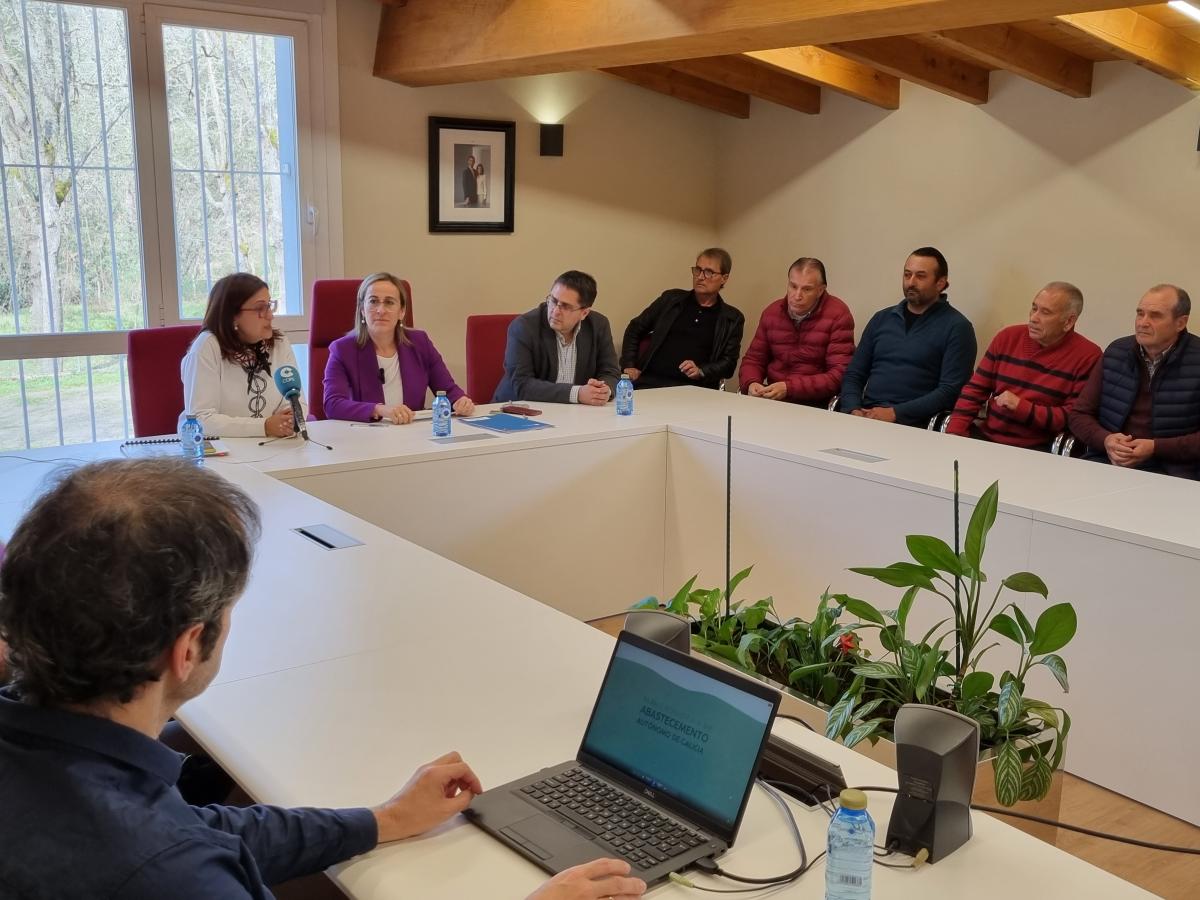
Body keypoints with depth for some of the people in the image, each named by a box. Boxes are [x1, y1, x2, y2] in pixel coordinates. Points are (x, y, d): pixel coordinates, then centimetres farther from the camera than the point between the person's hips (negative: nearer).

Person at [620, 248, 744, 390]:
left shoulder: (732, 319, 12)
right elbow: (635, 329, 22)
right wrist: (629, 366, 9)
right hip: (650, 382, 1)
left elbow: (729, 363, 8)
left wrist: (701, 371, -11)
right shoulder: (671, 299, 16)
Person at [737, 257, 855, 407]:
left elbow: (839, 376, -13)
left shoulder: (838, 315, -7)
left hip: (814, 405, -4)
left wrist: (789, 388, -21)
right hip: (769, 400, 5)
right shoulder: (772, 312, 9)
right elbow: (753, 359, 16)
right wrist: (751, 383, -8)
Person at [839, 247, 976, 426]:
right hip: (865, 416, 4)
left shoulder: (956, 327, 2)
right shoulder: (882, 318, 18)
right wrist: (853, 410, -3)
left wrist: (895, 413, -15)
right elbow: (854, 374, 17)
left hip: (911, 424, -4)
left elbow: (950, 390, -7)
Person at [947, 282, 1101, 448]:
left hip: (1035, 449, -4)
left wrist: (1022, 408, -16)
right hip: (985, 436, 4)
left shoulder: (1087, 357, -4)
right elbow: (975, 389, 10)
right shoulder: (1007, 337, 9)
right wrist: (954, 433, -4)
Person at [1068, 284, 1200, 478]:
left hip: (1170, 469, -3)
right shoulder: (1116, 352, 10)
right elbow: (1079, 415, 12)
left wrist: (1155, 448, -15)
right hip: (1107, 462, 3)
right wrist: (1106, 440, -8)